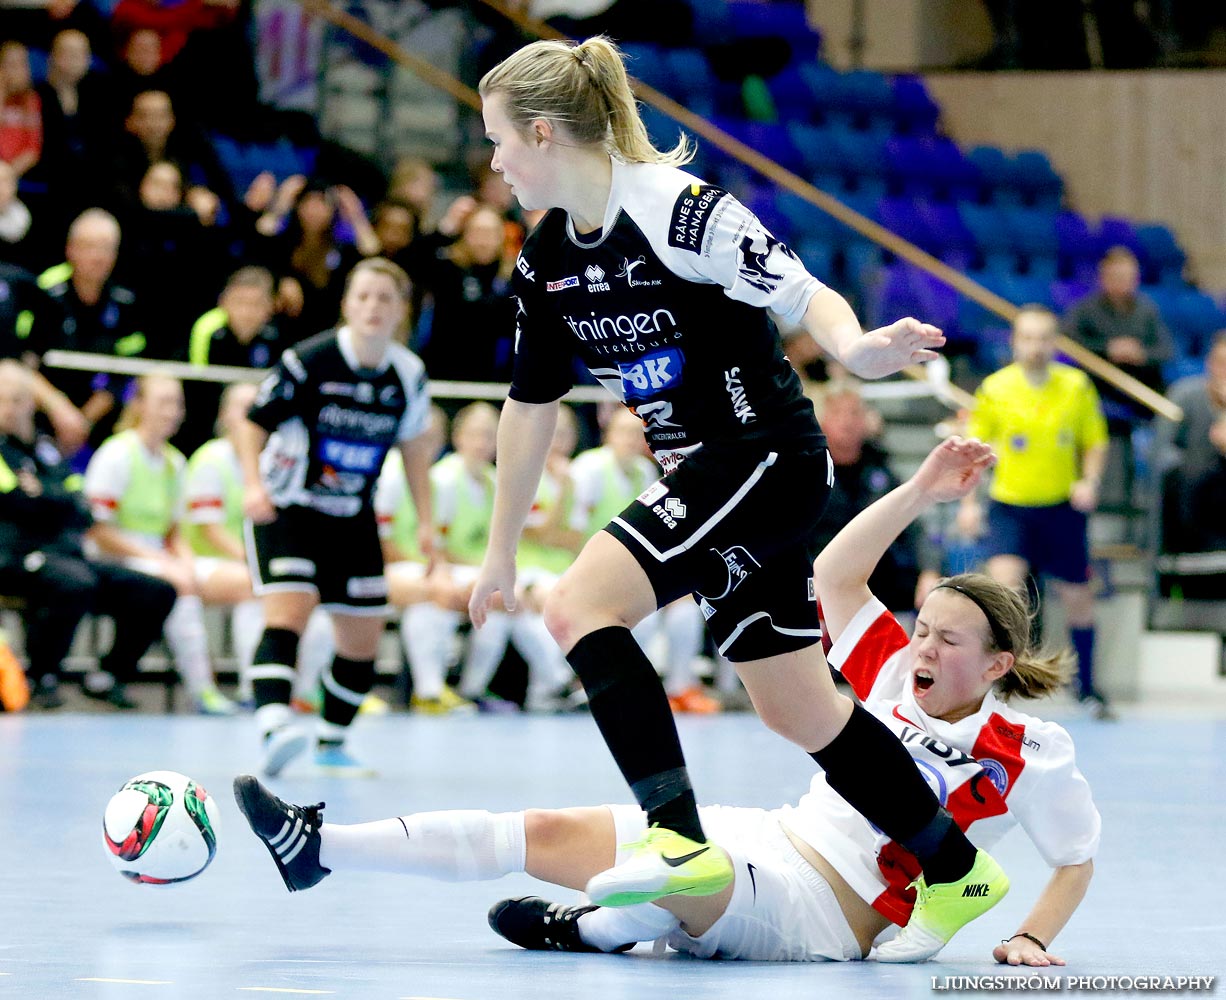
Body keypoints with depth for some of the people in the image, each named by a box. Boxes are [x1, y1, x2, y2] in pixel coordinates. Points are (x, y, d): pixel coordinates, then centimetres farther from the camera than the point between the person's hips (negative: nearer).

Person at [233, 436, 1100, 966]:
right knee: (547, 834, -2)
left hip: (820, 915, -7)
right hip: (772, 839, 7)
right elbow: (836, 575, 7)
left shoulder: (1029, 753, -5)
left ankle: (594, 933, -2)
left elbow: (1078, 858, 3)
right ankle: (320, 846, -1)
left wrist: (1032, 940, -11)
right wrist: (921, 493, -1)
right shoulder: (891, 675, 10)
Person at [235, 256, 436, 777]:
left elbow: (414, 443, 13)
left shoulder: (410, 374, -3)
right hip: (287, 510, -5)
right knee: (288, 611, -26)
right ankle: (273, 726, -43)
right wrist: (254, 484, -24)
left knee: (362, 640, 7)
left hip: (353, 519, 5)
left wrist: (426, 520, 11)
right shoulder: (308, 361, -18)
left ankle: (332, 744, 26)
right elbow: (254, 422, -9)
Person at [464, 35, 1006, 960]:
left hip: (766, 457, -8)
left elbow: (804, 294, -23)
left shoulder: (678, 210, -19)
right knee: (795, 705, 11)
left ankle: (681, 839, -25)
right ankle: (957, 874, 25)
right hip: (704, 473, 8)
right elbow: (531, 406, 15)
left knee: (581, 606, -21)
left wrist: (856, 349, -46)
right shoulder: (547, 260, 6)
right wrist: (501, 551, 19)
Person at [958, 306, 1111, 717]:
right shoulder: (995, 389, -6)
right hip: (1009, 506, -1)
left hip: (1063, 507, 1)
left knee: (1077, 597, 8)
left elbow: (1095, 442, 6)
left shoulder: (1077, 387, -4)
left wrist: (1090, 482, -11)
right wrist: (968, 502, -3)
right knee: (1005, 577, -26)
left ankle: (1086, 684, 27)